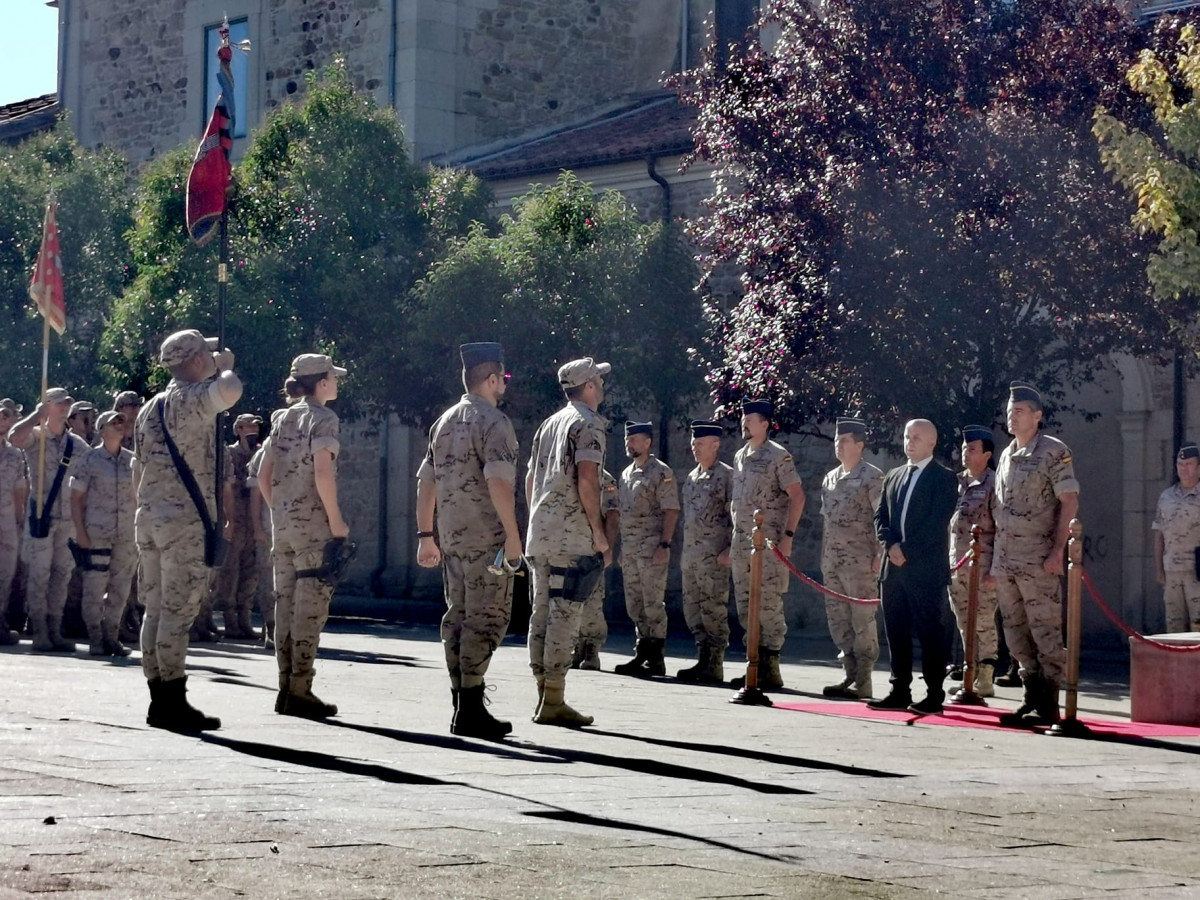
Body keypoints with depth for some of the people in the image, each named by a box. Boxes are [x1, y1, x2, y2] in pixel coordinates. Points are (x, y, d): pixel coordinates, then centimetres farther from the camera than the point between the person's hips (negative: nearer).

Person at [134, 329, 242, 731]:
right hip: (186, 520, -8)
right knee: (178, 611, -7)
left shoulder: (149, 408, 17)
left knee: (156, 609, 8)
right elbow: (230, 391, -31)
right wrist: (225, 367, -9)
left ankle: (159, 700, 11)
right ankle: (173, 702, -6)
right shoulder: (193, 398, -10)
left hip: (149, 518, 8)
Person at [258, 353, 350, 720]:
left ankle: (285, 689, 12)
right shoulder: (323, 418, -8)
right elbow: (322, 473, -19)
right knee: (310, 606, -5)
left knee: (286, 603, 9)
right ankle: (300, 690, -5)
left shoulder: (282, 418, 13)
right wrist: (336, 520, -13)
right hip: (313, 524, -7)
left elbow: (264, 475, 13)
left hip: (282, 522, 7)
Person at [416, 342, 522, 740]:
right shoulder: (493, 422, -10)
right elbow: (498, 482, -21)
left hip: (451, 536, 8)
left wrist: (425, 535, 22)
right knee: (486, 617, -7)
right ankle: (470, 709, -11)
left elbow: (426, 481, 18)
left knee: (458, 615, 10)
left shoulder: (445, 421, 16)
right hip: (486, 537, -8)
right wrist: (513, 535, -20)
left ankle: (462, 706, 13)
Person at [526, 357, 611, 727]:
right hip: (572, 536, -8)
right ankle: (554, 702, -10)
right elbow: (587, 479, -18)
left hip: (539, 534, 8)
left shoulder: (549, 424, 19)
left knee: (542, 613, 9)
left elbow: (530, 478, 20)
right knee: (564, 614, -8)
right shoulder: (589, 424, -7)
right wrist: (598, 529, -12)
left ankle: (544, 697, 12)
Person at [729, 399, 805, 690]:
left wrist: (788, 535, -17)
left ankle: (771, 669, -5)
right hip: (741, 544, 8)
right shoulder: (739, 457, 15)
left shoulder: (778, 456, -7)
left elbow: (797, 496, -11)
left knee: (768, 606, -8)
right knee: (746, 608, 9)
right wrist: (732, 543, 17)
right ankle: (755, 665, 15)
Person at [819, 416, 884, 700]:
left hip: (860, 561, -8)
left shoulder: (872, 477, -6)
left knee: (862, 620, -4)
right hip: (833, 561, 8)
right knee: (837, 618, 9)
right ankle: (850, 674, 16)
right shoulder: (830, 478, 16)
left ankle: (863, 682, -1)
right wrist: (824, 557, 16)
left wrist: (879, 557, -15)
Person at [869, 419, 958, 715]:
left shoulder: (943, 478, -2)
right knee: (896, 632, 7)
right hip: (894, 566, 7)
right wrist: (890, 545, -4)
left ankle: (934, 696, -1)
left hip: (926, 569, -6)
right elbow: (880, 516, 15)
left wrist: (907, 549, -14)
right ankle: (900, 692, 13)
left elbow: (937, 523, -12)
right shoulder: (893, 477, 18)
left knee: (930, 633, -4)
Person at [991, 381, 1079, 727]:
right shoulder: (1006, 456, 17)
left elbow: (1069, 503, -10)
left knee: (1045, 631, -6)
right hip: (1005, 561, 8)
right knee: (1016, 632, 10)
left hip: (1038, 561, -8)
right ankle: (1032, 698, 17)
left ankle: (1048, 705, -3)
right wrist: (992, 559, 17)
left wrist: (1057, 551, -18)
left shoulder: (1054, 452, -5)